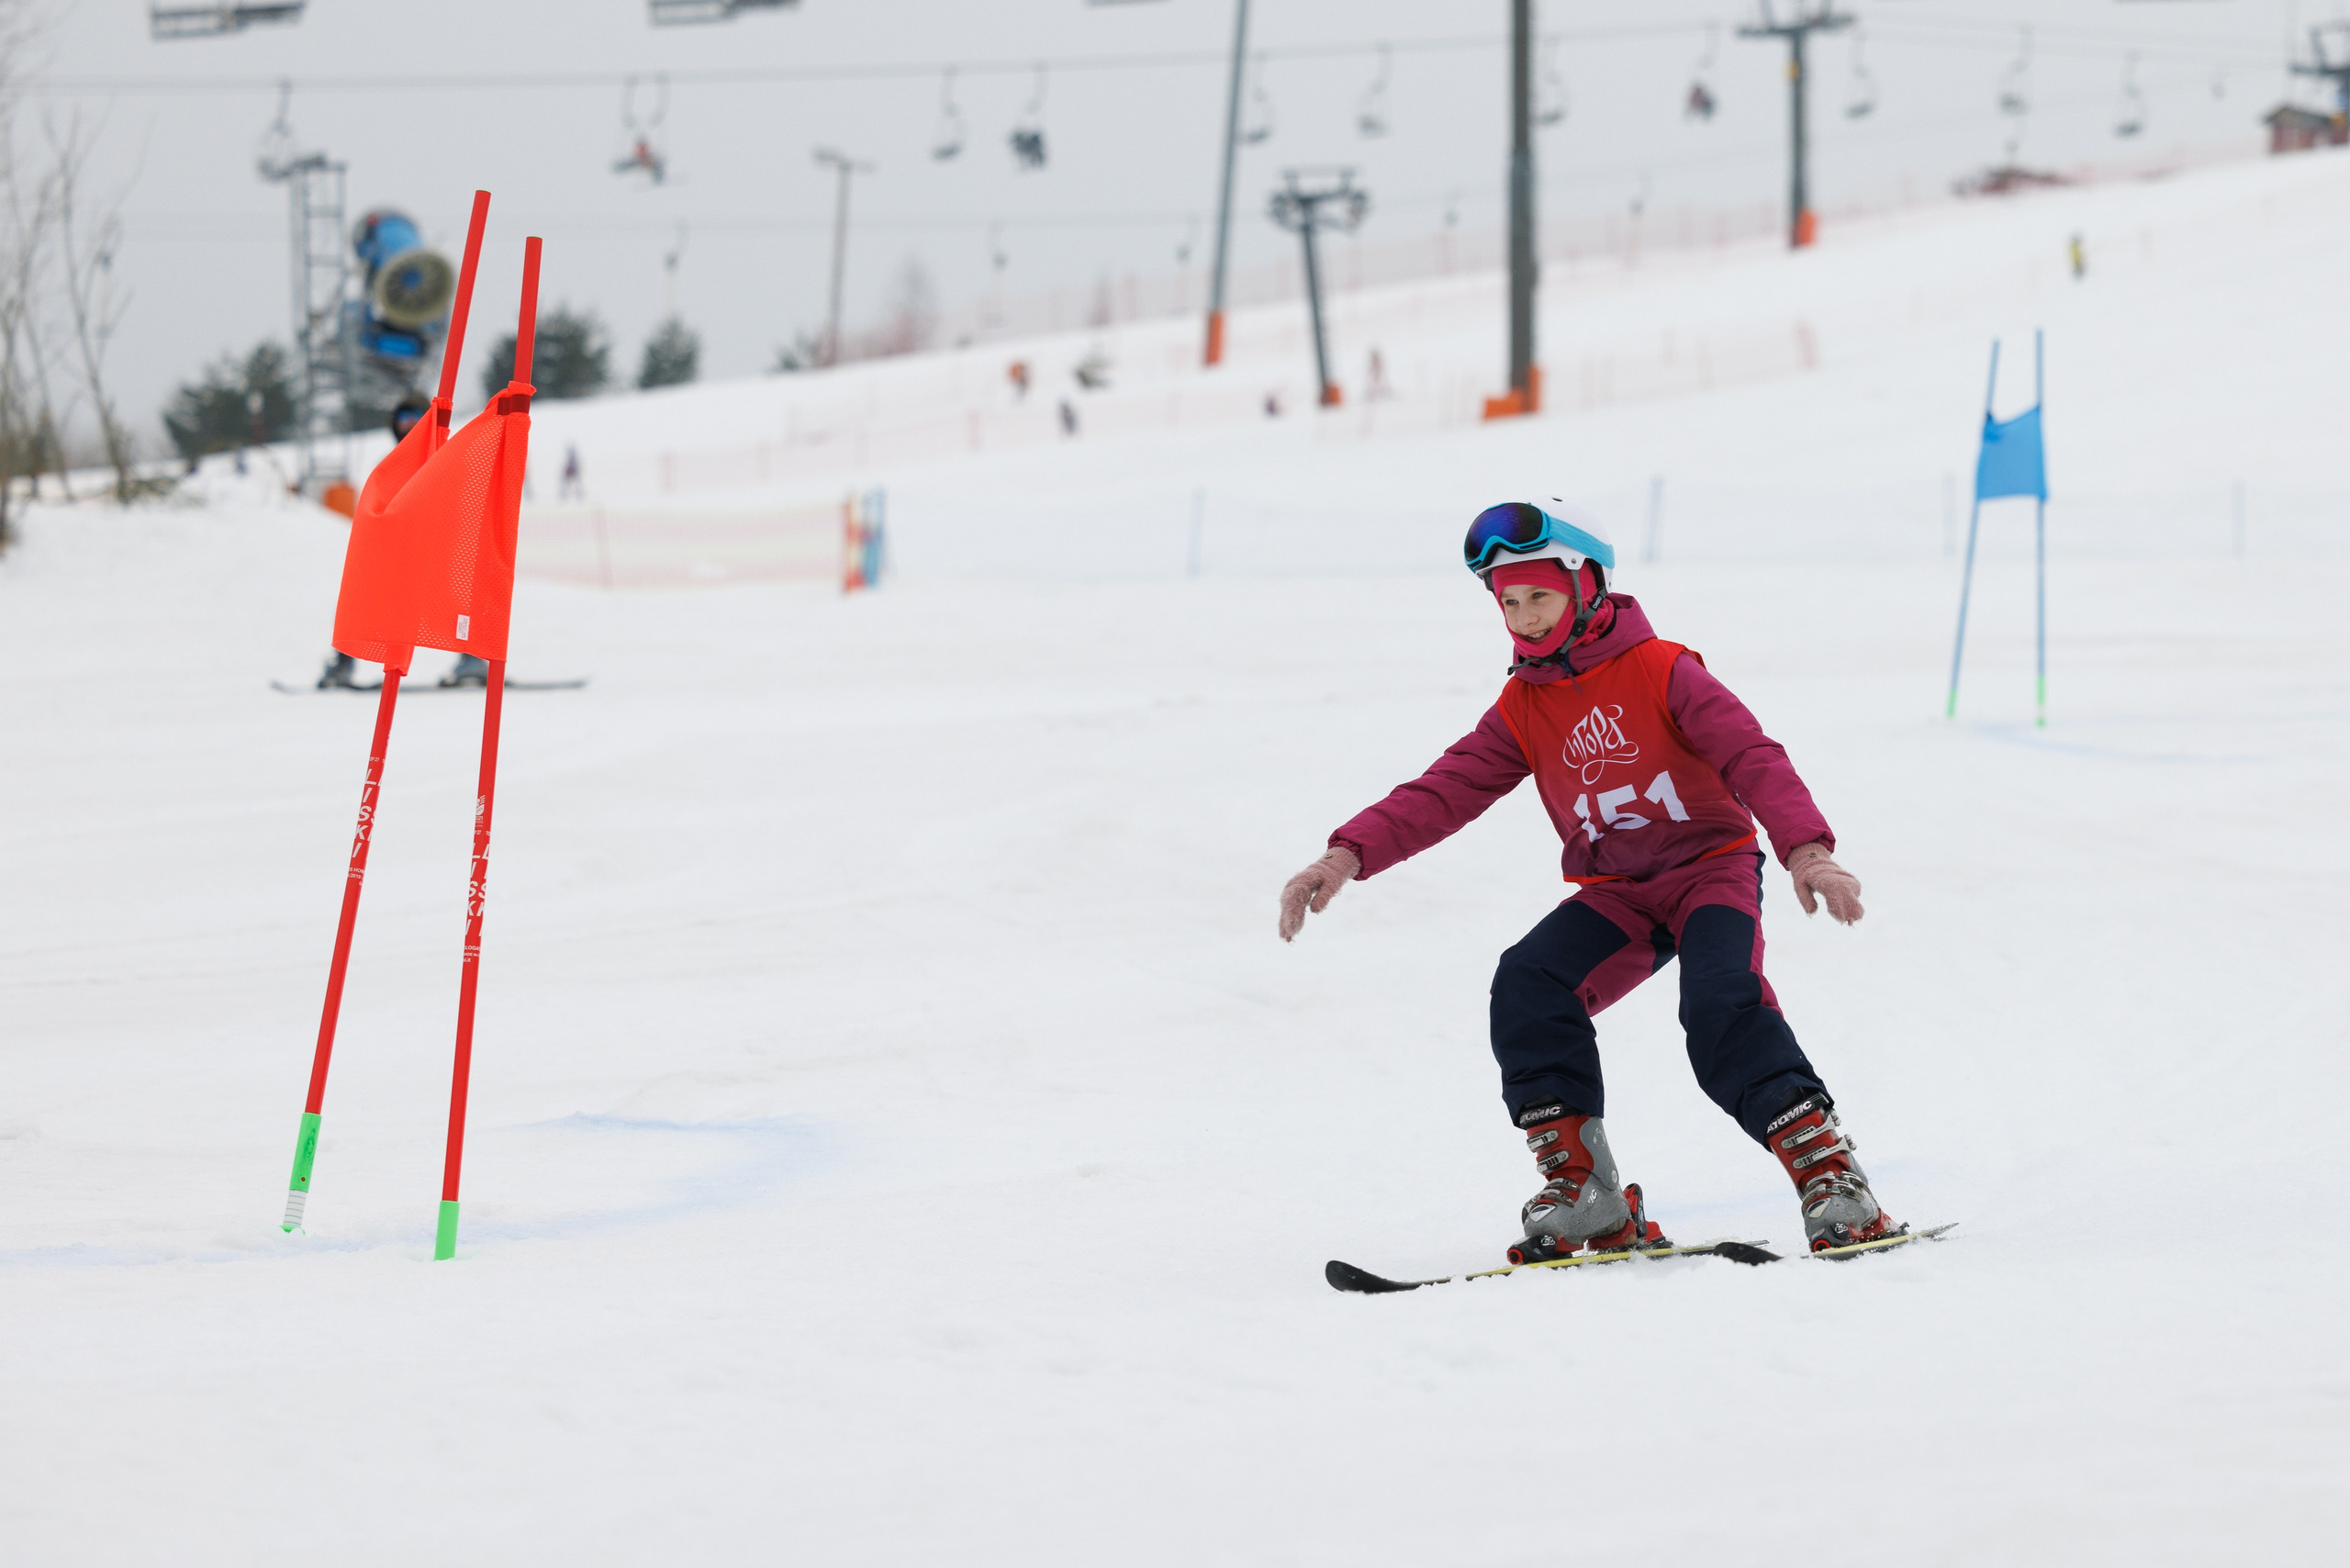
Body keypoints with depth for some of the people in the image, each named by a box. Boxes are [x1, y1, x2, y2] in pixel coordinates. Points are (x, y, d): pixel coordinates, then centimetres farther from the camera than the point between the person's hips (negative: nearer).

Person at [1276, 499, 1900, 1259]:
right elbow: (1445, 791, -4)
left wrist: (1805, 847, -38)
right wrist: (1350, 854, -19)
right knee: (1527, 989, -20)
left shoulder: (1661, 670, -12)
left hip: (1713, 867, -5)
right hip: (1616, 894, 5)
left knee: (1722, 1004, -31)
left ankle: (1831, 1177, -26)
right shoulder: (1522, 710, 3)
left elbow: (1752, 756, -21)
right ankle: (1582, 1191, -14)